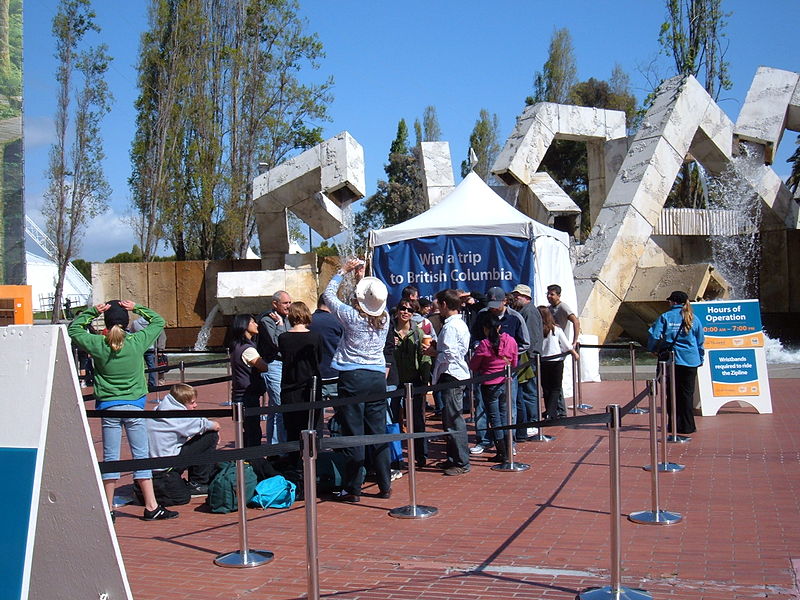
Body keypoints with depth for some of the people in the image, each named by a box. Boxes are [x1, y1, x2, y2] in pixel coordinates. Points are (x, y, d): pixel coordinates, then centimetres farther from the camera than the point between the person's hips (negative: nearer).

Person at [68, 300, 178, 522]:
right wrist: (137, 309, 3)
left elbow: (73, 328, 10)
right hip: (134, 406, -1)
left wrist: (93, 312, 2)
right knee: (141, 456, 4)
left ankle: (109, 509, 10)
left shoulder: (98, 344, -7)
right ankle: (151, 507, 8)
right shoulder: (137, 342, -7)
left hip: (108, 406, 1)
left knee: (110, 458, 6)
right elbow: (159, 321, 8)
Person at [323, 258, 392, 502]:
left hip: (353, 378, -4)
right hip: (378, 377, 4)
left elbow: (328, 295, 6)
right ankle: (385, 486, 15)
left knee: (353, 434, 0)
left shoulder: (352, 316, -10)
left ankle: (353, 489, 4)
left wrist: (343, 271, 16)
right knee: (378, 433, 11)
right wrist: (361, 277, 27)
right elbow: (374, 303, 25)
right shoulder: (384, 318, 1)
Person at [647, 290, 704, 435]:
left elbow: (654, 337, -7)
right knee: (687, 394, 5)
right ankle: (687, 426, 5)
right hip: (690, 361, 1)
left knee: (672, 394, 8)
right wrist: (700, 359, 19)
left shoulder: (665, 317, -3)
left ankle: (674, 425, 10)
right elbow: (700, 341, 8)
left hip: (671, 361, -1)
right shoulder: (692, 319, 3)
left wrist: (654, 350, 12)